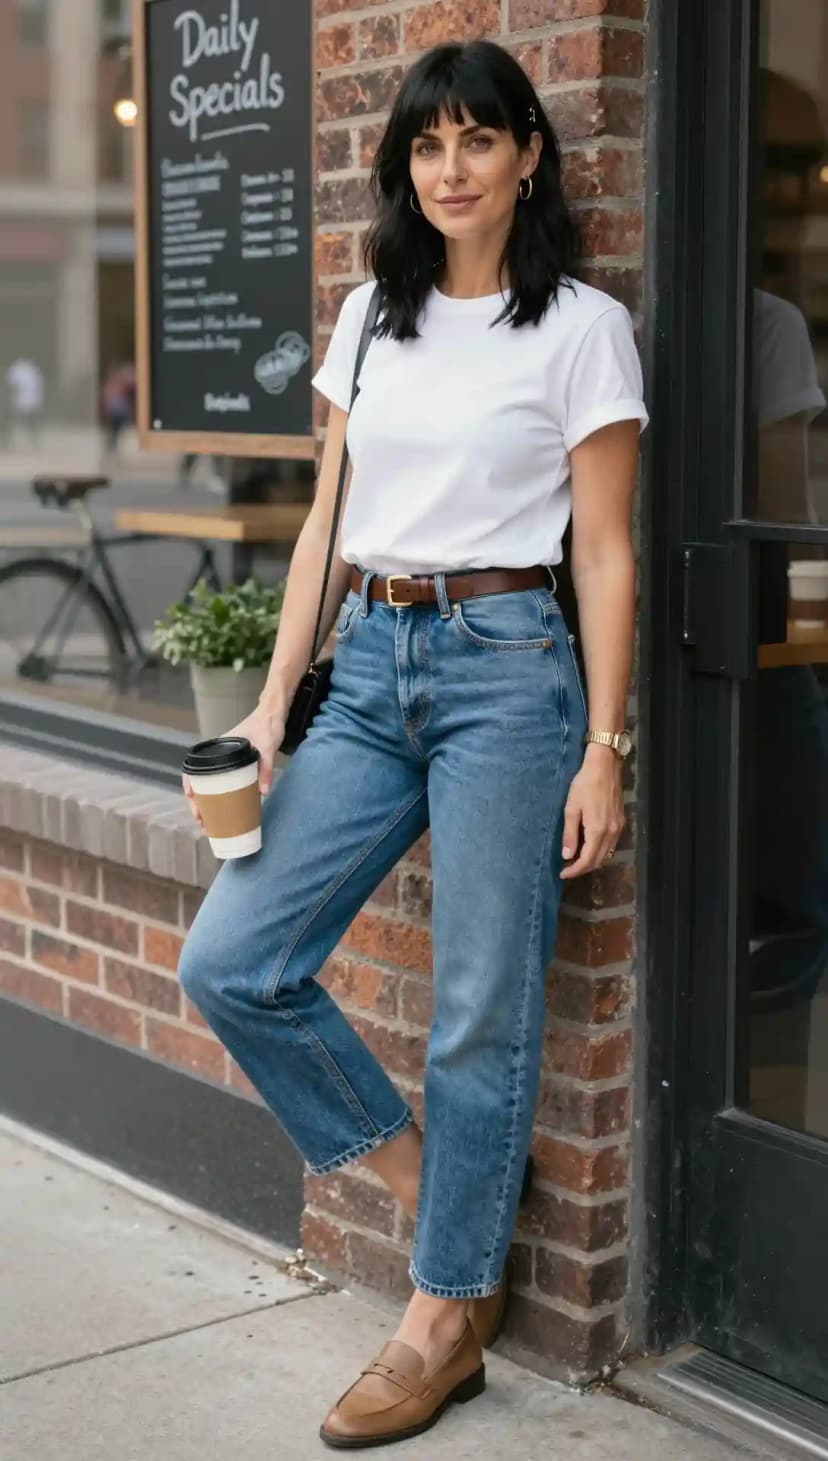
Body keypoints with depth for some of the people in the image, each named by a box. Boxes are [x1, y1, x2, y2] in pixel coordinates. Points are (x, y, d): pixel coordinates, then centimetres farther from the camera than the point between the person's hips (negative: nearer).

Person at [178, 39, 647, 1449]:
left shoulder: (582, 326, -2)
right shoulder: (368, 316, 12)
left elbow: (603, 552, -2)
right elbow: (326, 523, 13)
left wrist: (602, 751, -7)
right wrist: (271, 708, 7)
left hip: (504, 669, -5)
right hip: (369, 670, 5)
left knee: (482, 1014, 1)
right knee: (228, 963, -2)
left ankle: (447, 1320, 17)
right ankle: (417, 1171, 20)